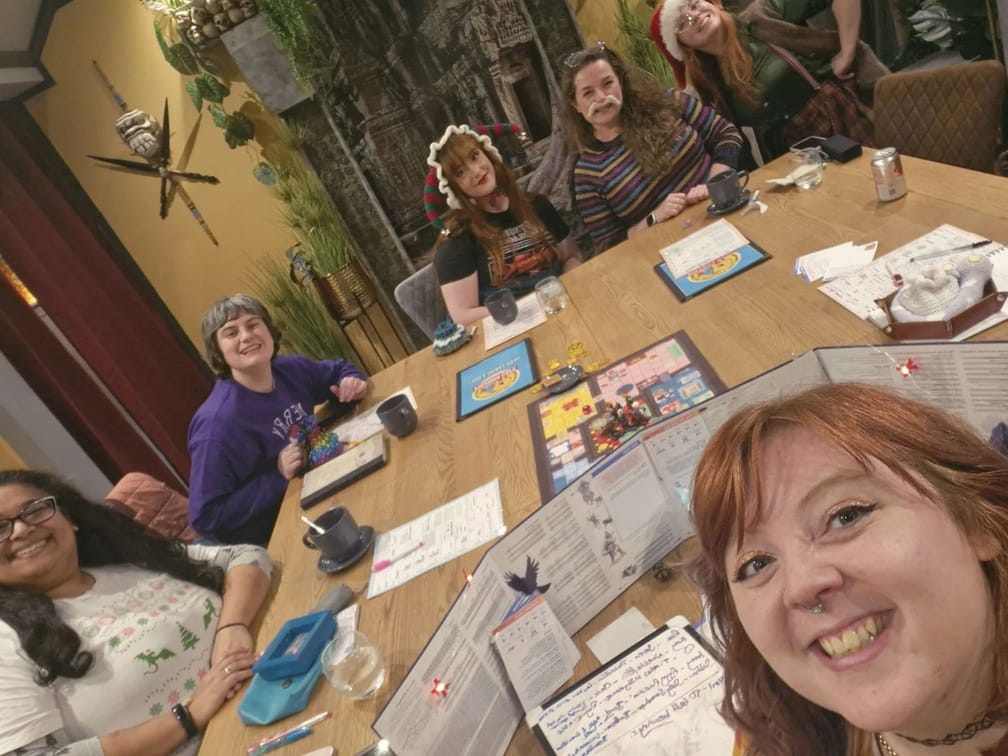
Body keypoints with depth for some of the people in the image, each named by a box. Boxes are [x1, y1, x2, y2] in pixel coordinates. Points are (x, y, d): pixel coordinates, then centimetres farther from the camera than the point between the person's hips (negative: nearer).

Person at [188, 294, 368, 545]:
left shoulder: (292, 368, -6)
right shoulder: (218, 423, -26)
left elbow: (338, 370, 16)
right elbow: (205, 518, -22)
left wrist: (350, 381, -8)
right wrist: (278, 477, -26)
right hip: (275, 538, -7)